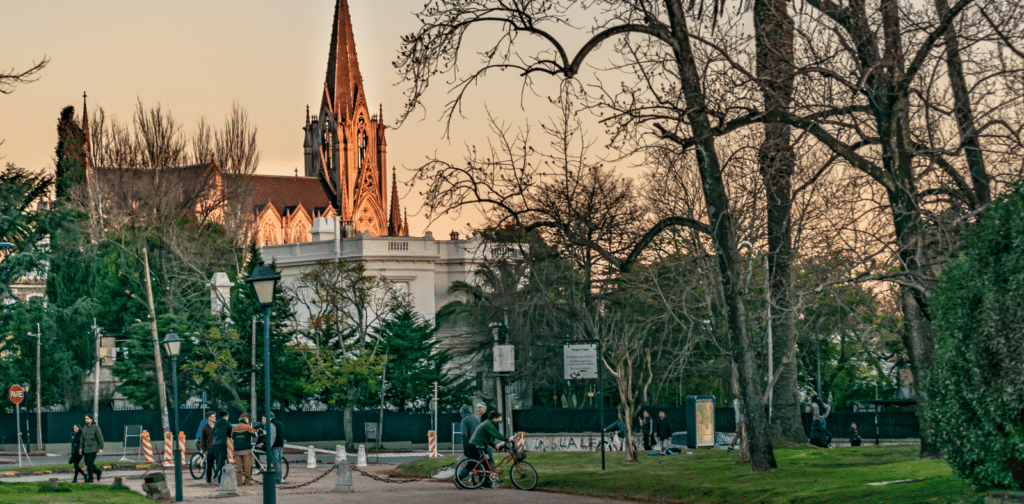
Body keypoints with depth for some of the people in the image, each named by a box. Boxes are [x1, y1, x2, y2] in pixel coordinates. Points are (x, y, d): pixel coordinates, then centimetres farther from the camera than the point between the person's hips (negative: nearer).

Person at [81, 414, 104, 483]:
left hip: (93, 449, -7)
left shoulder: (95, 427, -8)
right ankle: (98, 471, 27)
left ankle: (90, 478, -2)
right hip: (86, 449, 7)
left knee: (90, 464, -10)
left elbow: (100, 438, -9)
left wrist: (101, 448, -12)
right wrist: (81, 448, 10)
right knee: (87, 464, 7)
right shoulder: (84, 428, 11)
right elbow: (82, 439, 16)